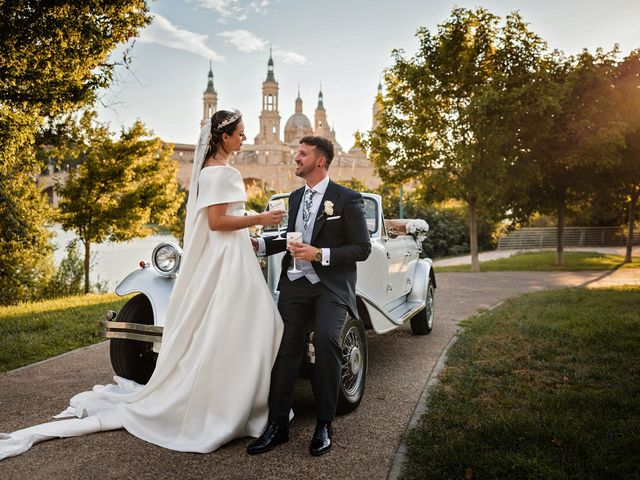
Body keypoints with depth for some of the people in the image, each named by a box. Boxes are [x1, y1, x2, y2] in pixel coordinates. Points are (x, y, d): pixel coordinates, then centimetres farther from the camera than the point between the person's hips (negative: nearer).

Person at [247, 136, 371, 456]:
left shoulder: (347, 199, -4)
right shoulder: (295, 197, 17)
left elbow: (362, 248, -7)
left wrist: (319, 255, -17)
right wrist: (260, 245, 12)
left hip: (331, 286, -5)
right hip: (295, 283, 6)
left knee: (326, 339, -25)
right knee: (286, 346, -5)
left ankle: (323, 426, -8)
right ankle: (277, 425, 5)